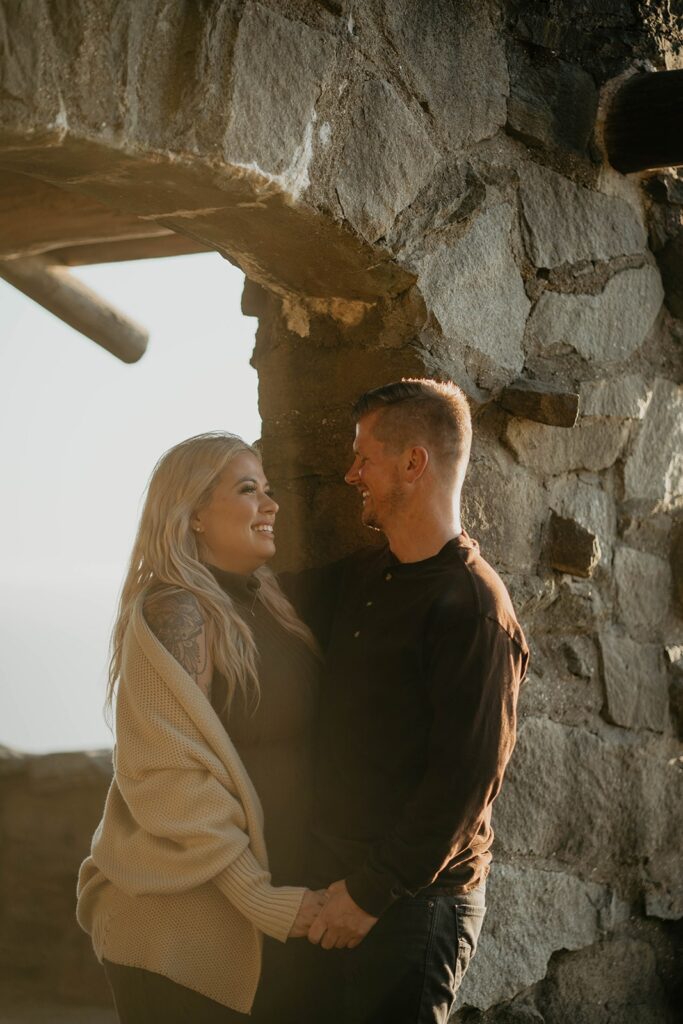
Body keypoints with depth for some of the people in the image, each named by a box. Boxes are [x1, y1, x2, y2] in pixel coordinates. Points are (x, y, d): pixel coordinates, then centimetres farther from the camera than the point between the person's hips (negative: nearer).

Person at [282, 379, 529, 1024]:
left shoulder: (472, 606, -17)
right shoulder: (360, 578, 9)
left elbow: (466, 778, -21)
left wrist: (374, 892, -19)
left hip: (414, 899, -8)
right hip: (334, 877, 8)